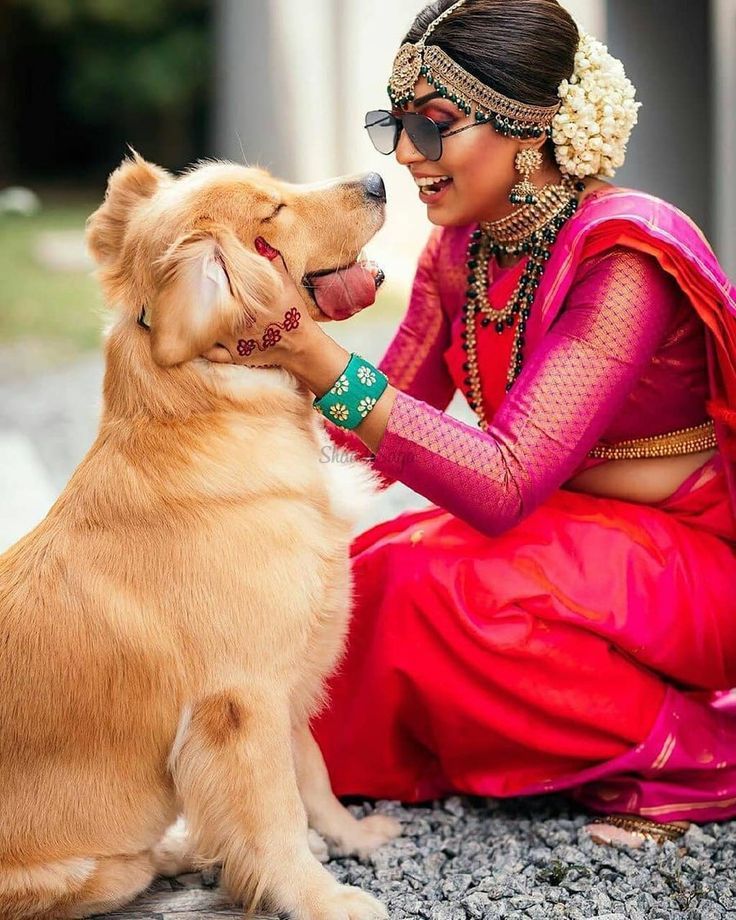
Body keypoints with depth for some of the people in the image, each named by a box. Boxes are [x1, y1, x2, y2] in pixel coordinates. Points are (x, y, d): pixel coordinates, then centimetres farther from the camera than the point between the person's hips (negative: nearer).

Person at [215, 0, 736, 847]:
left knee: (429, 589, -28)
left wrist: (325, 366, -38)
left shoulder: (626, 256, -24)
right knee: (356, 583, -12)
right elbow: (377, 440, 1)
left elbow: (504, 482, -31)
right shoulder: (457, 250, 0)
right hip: (555, 532, 7)